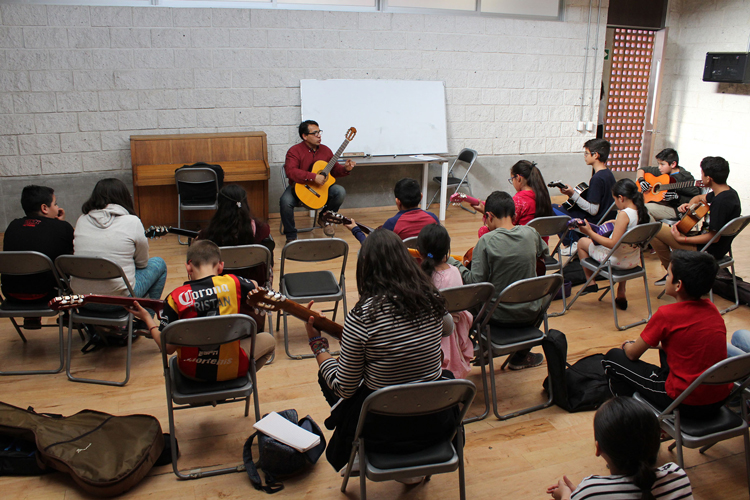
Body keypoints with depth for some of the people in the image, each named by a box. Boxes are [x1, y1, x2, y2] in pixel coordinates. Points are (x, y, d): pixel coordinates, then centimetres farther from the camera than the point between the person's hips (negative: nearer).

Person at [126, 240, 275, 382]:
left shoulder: (176, 297, -15)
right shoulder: (232, 283, -12)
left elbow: (167, 348, -10)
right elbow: (255, 287, 12)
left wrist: (146, 317, 3)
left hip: (191, 372, 2)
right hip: (231, 369, -2)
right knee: (268, 340, 26)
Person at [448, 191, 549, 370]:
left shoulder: (487, 241, -20)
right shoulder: (531, 233, -7)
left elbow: (475, 281, -21)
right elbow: (545, 252, 15)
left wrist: (451, 261, -11)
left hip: (498, 315, -3)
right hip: (529, 314, 4)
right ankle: (521, 356, 43)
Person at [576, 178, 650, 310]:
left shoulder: (624, 214, -25)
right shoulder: (641, 212, -2)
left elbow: (613, 244, -27)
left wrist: (590, 232, -22)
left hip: (617, 260, -8)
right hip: (634, 261, 8)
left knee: (582, 242, 10)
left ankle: (590, 282, 20)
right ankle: (621, 295, 36)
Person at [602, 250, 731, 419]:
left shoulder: (666, 315, -18)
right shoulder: (712, 308, 1)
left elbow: (632, 354, -4)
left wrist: (627, 345, 18)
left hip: (687, 405, -7)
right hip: (720, 399, 7)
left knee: (613, 357, 7)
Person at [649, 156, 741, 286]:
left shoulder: (720, 202, -29)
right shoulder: (729, 192, 3)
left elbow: (713, 237, -28)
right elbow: (699, 198, 22)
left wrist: (682, 239, -23)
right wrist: (689, 205, 1)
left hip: (710, 251, -11)